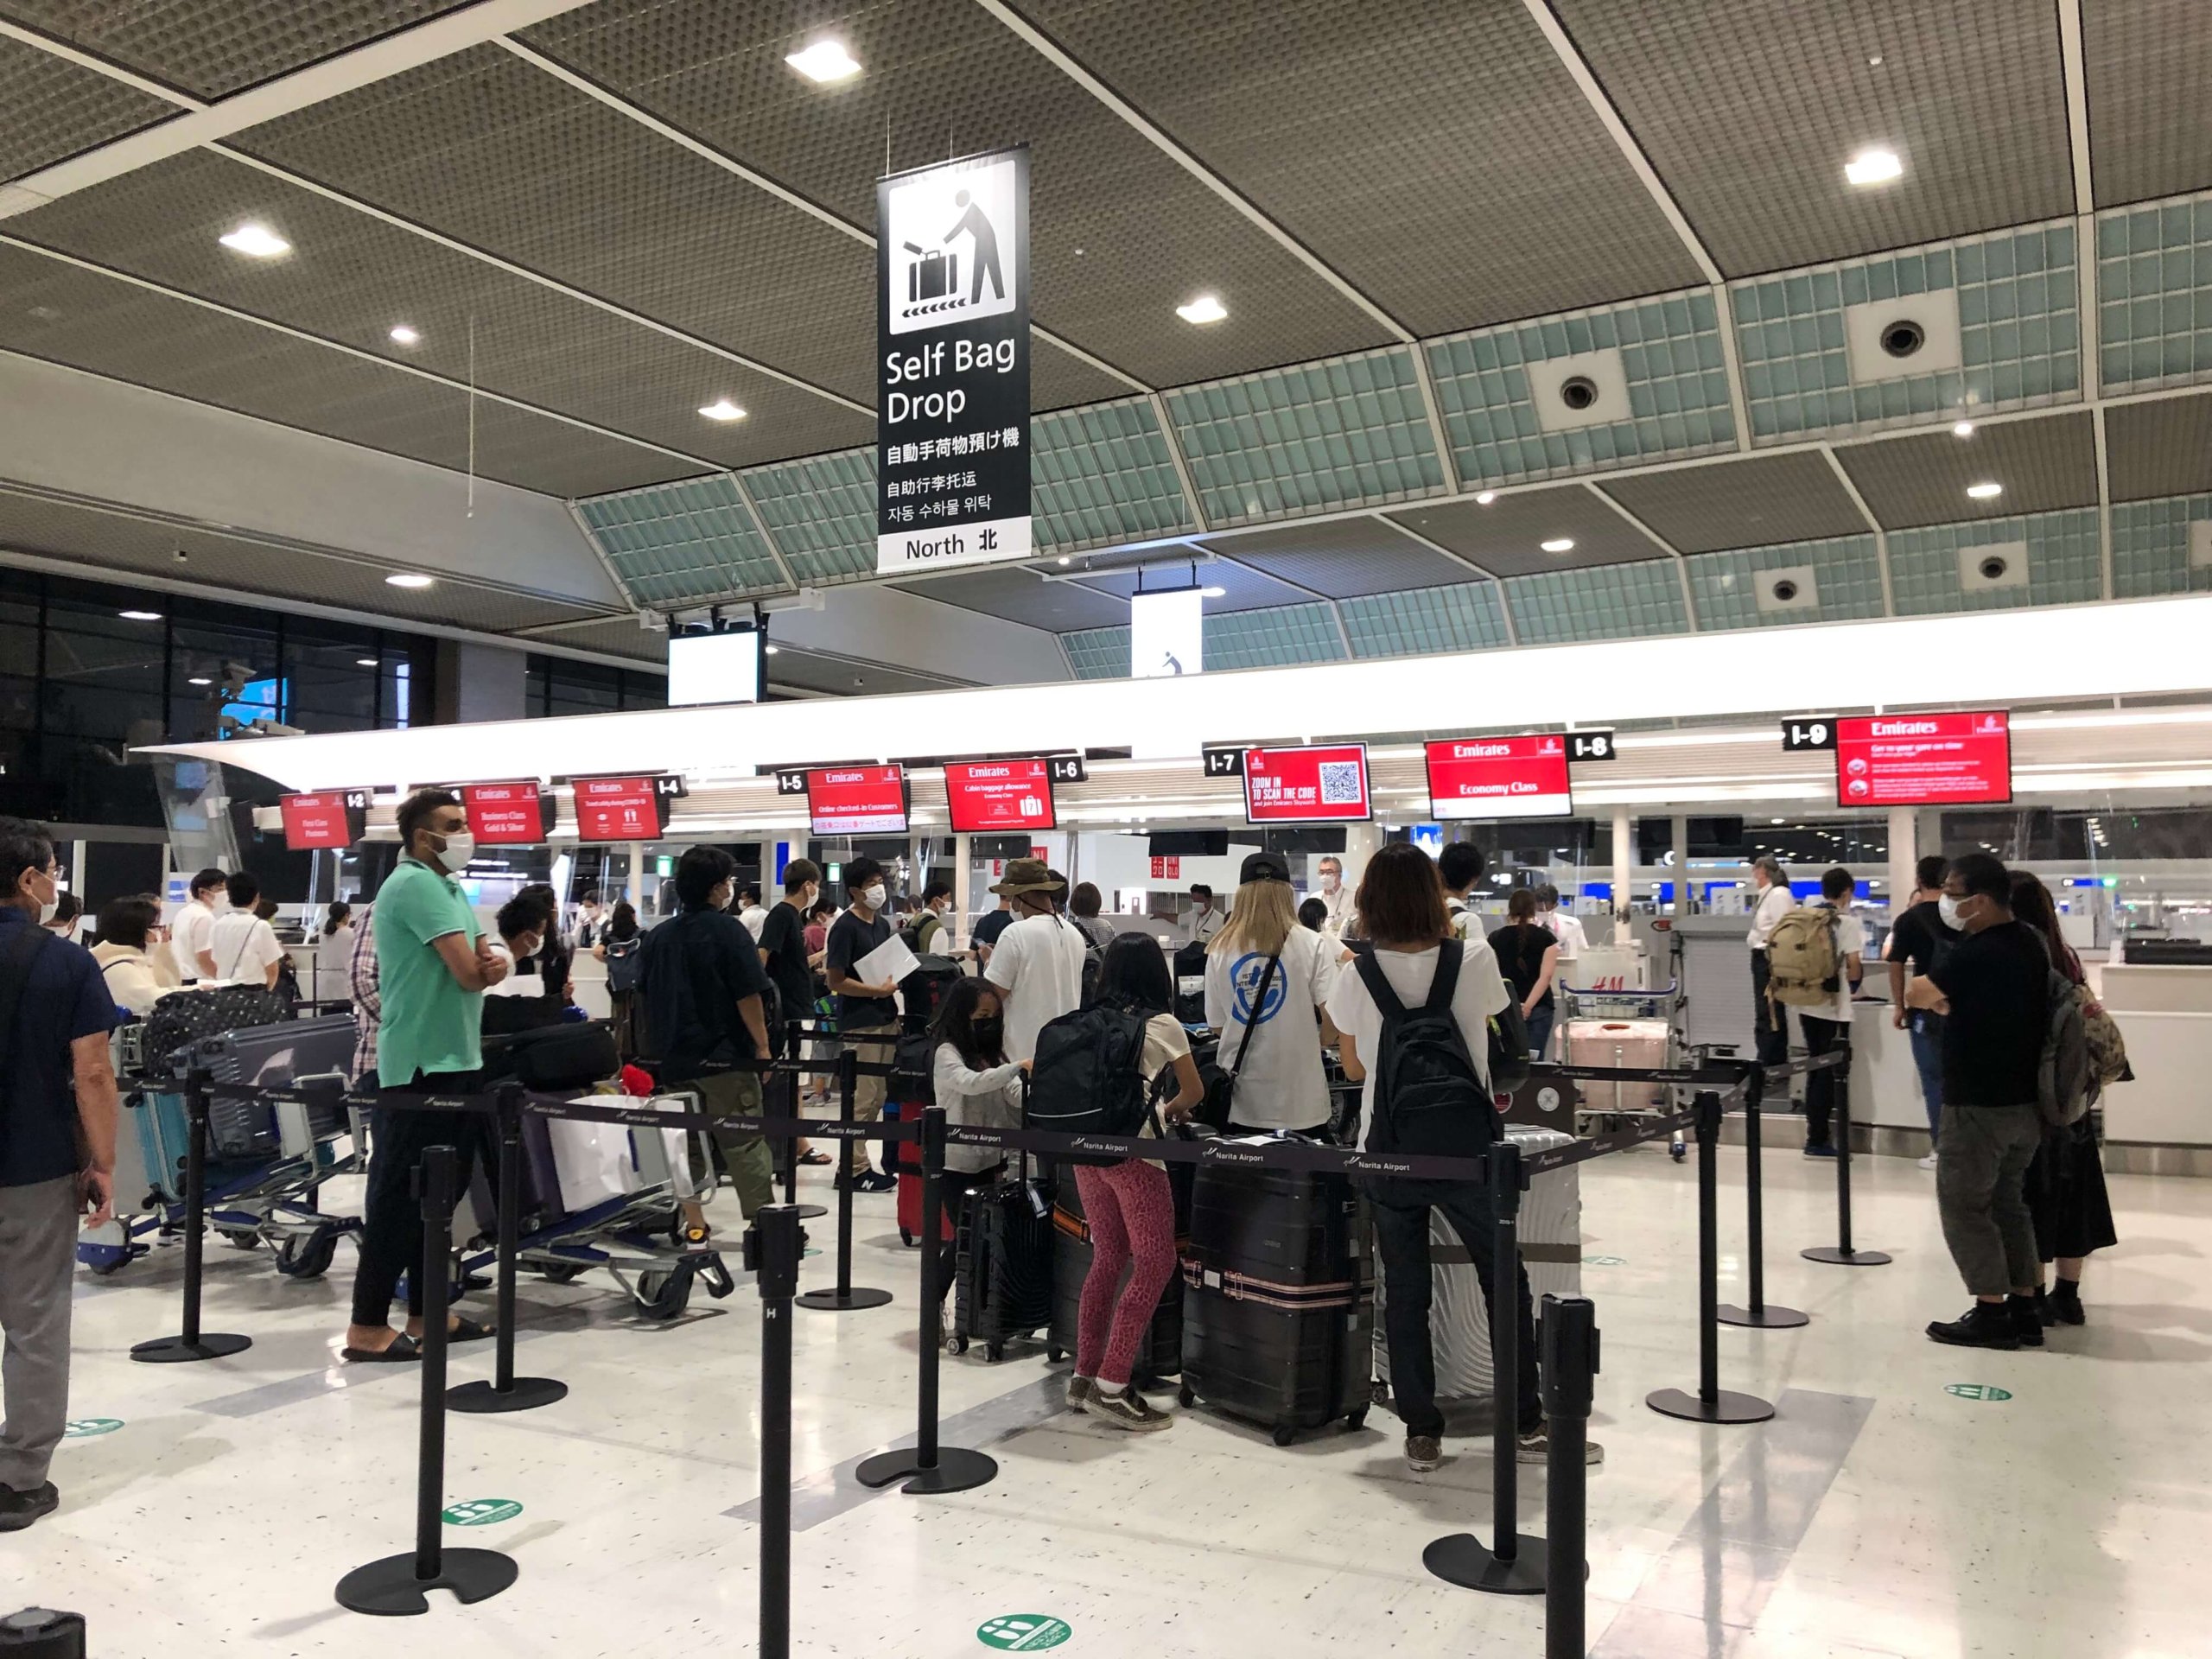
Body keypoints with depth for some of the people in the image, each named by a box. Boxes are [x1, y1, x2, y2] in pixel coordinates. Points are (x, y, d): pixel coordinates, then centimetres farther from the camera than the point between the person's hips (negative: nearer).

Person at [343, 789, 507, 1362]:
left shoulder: (449, 887, 16)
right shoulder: (416, 884, -14)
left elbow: (481, 967, 11)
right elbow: (469, 975, -21)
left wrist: (494, 965, -13)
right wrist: (485, 967, 2)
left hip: (454, 1058, 10)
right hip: (422, 1063, -10)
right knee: (400, 1192, -5)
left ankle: (425, 1312, 23)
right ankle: (368, 1327, 1)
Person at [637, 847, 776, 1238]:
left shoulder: (658, 936, 8)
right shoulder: (728, 930, -10)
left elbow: (645, 996, 15)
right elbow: (747, 995, -13)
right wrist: (762, 1045, -6)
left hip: (673, 1057, 6)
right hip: (723, 1055, -6)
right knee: (745, 1142, -1)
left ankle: (693, 1222, 16)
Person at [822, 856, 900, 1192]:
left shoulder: (882, 924, 13)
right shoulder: (845, 927, -12)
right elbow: (836, 981, -14)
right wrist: (878, 990, -16)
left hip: (885, 1018, 8)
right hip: (859, 1023, -8)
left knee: (878, 1095, 12)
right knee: (861, 1098, -3)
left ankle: (853, 1164, 21)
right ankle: (854, 1169, 7)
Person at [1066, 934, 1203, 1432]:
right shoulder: (1162, 1024, 2)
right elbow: (1194, 1092, 11)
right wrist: (1168, 1109, 32)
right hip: (1133, 1149, -6)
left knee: (1108, 1258, 16)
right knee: (1155, 1263, 0)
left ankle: (1084, 1377, 18)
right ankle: (1111, 1386, -5)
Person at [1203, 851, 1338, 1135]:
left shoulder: (1220, 950, 0)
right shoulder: (1312, 946, -7)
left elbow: (1218, 1026, 8)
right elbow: (1333, 1029, -11)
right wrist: (1307, 1040, 9)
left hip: (1241, 1101, 2)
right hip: (1299, 1101, -2)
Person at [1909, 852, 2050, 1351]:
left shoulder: (1976, 954, -22)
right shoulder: (2031, 944, 6)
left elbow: (1916, 994, -13)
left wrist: (1942, 1001, 6)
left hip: (1978, 1103, -9)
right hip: (2025, 1100, 9)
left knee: (1964, 1204, 2)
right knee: (2008, 1201, 17)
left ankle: (1991, 1313, 4)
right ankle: (2024, 1309, 20)